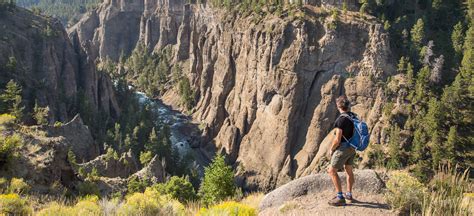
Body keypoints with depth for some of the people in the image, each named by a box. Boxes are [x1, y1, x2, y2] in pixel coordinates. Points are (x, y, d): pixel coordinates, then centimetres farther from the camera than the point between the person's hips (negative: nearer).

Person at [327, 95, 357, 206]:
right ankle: (349, 195, 31)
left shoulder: (341, 119, -24)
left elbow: (337, 140, -24)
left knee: (332, 171, 2)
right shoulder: (354, 116, 2)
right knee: (349, 170, 21)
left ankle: (340, 198, 2)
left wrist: (331, 149, -7)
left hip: (343, 149, -8)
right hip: (352, 148, 8)